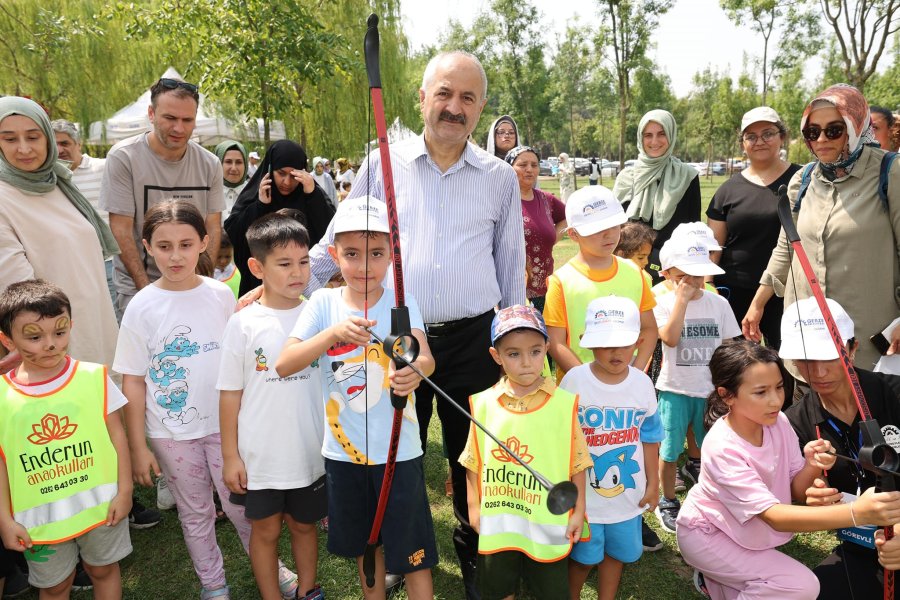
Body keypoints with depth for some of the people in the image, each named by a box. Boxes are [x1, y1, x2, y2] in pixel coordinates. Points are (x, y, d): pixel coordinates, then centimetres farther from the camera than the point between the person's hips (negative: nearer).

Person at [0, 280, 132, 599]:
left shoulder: (93, 376, -11)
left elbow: (116, 433, -5)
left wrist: (124, 491, -5)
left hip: (100, 505, 0)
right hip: (40, 517, 1)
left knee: (104, 569, 20)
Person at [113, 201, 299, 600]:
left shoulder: (221, 295, -5)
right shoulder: (142, 307, -9)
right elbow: (132, 380, -4)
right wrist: (137, 446, -3)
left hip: (224, 422, 1)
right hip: (172, 432, 0)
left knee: (242, 503, 9)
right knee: (194, 511, 15)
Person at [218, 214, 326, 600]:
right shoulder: (244, 324, -9)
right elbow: (230, 394, -4)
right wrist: (230, 456, -2)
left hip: (311, 451, 2)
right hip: (260, 455, -1)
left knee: (304, 525, 20)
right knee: (266, 529, 15)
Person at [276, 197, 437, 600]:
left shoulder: (401, 305, -10)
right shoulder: (324, 303, -5)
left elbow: (425, 357, -28)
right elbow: (283, 365, -14)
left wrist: (415, 370, -51)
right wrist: (334, 333, -29)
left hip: (398, 451, -3)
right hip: (344, 450, 3)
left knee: (412, 553, 6)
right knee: (366, 543, 23)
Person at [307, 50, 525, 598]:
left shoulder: (500, 177, 3)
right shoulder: (382, 165, 1)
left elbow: (511, 266, 8)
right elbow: (338, 245, 7)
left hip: (473, 340, 0)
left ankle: (475, 554, 38)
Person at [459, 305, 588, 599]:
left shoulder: (563, 403, -10)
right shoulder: (483, 404, -6)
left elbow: (577, 463, -3)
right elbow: (473, 462, 4)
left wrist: (578, 510, -1)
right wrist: (473, 507, 3)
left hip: (548, 523, -1)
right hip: (497, 522, 2)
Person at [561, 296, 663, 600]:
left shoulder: (642, 384, -7)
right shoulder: (574, 381, -17)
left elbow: (648, 437, 4)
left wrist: (653, 483, 9)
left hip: (628, 492, 3)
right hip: (584, 493, -3)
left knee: (617, 552, 20)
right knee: (583, 556, 14)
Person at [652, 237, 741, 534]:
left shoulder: (718, 303, 1)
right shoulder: (664, 303, -8)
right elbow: (670, 338, -26)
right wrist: (682, 298, -22)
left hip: (712, 390, 3)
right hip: (675, 390, -2)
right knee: (670, 451, 6)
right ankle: (668, 502, 25)